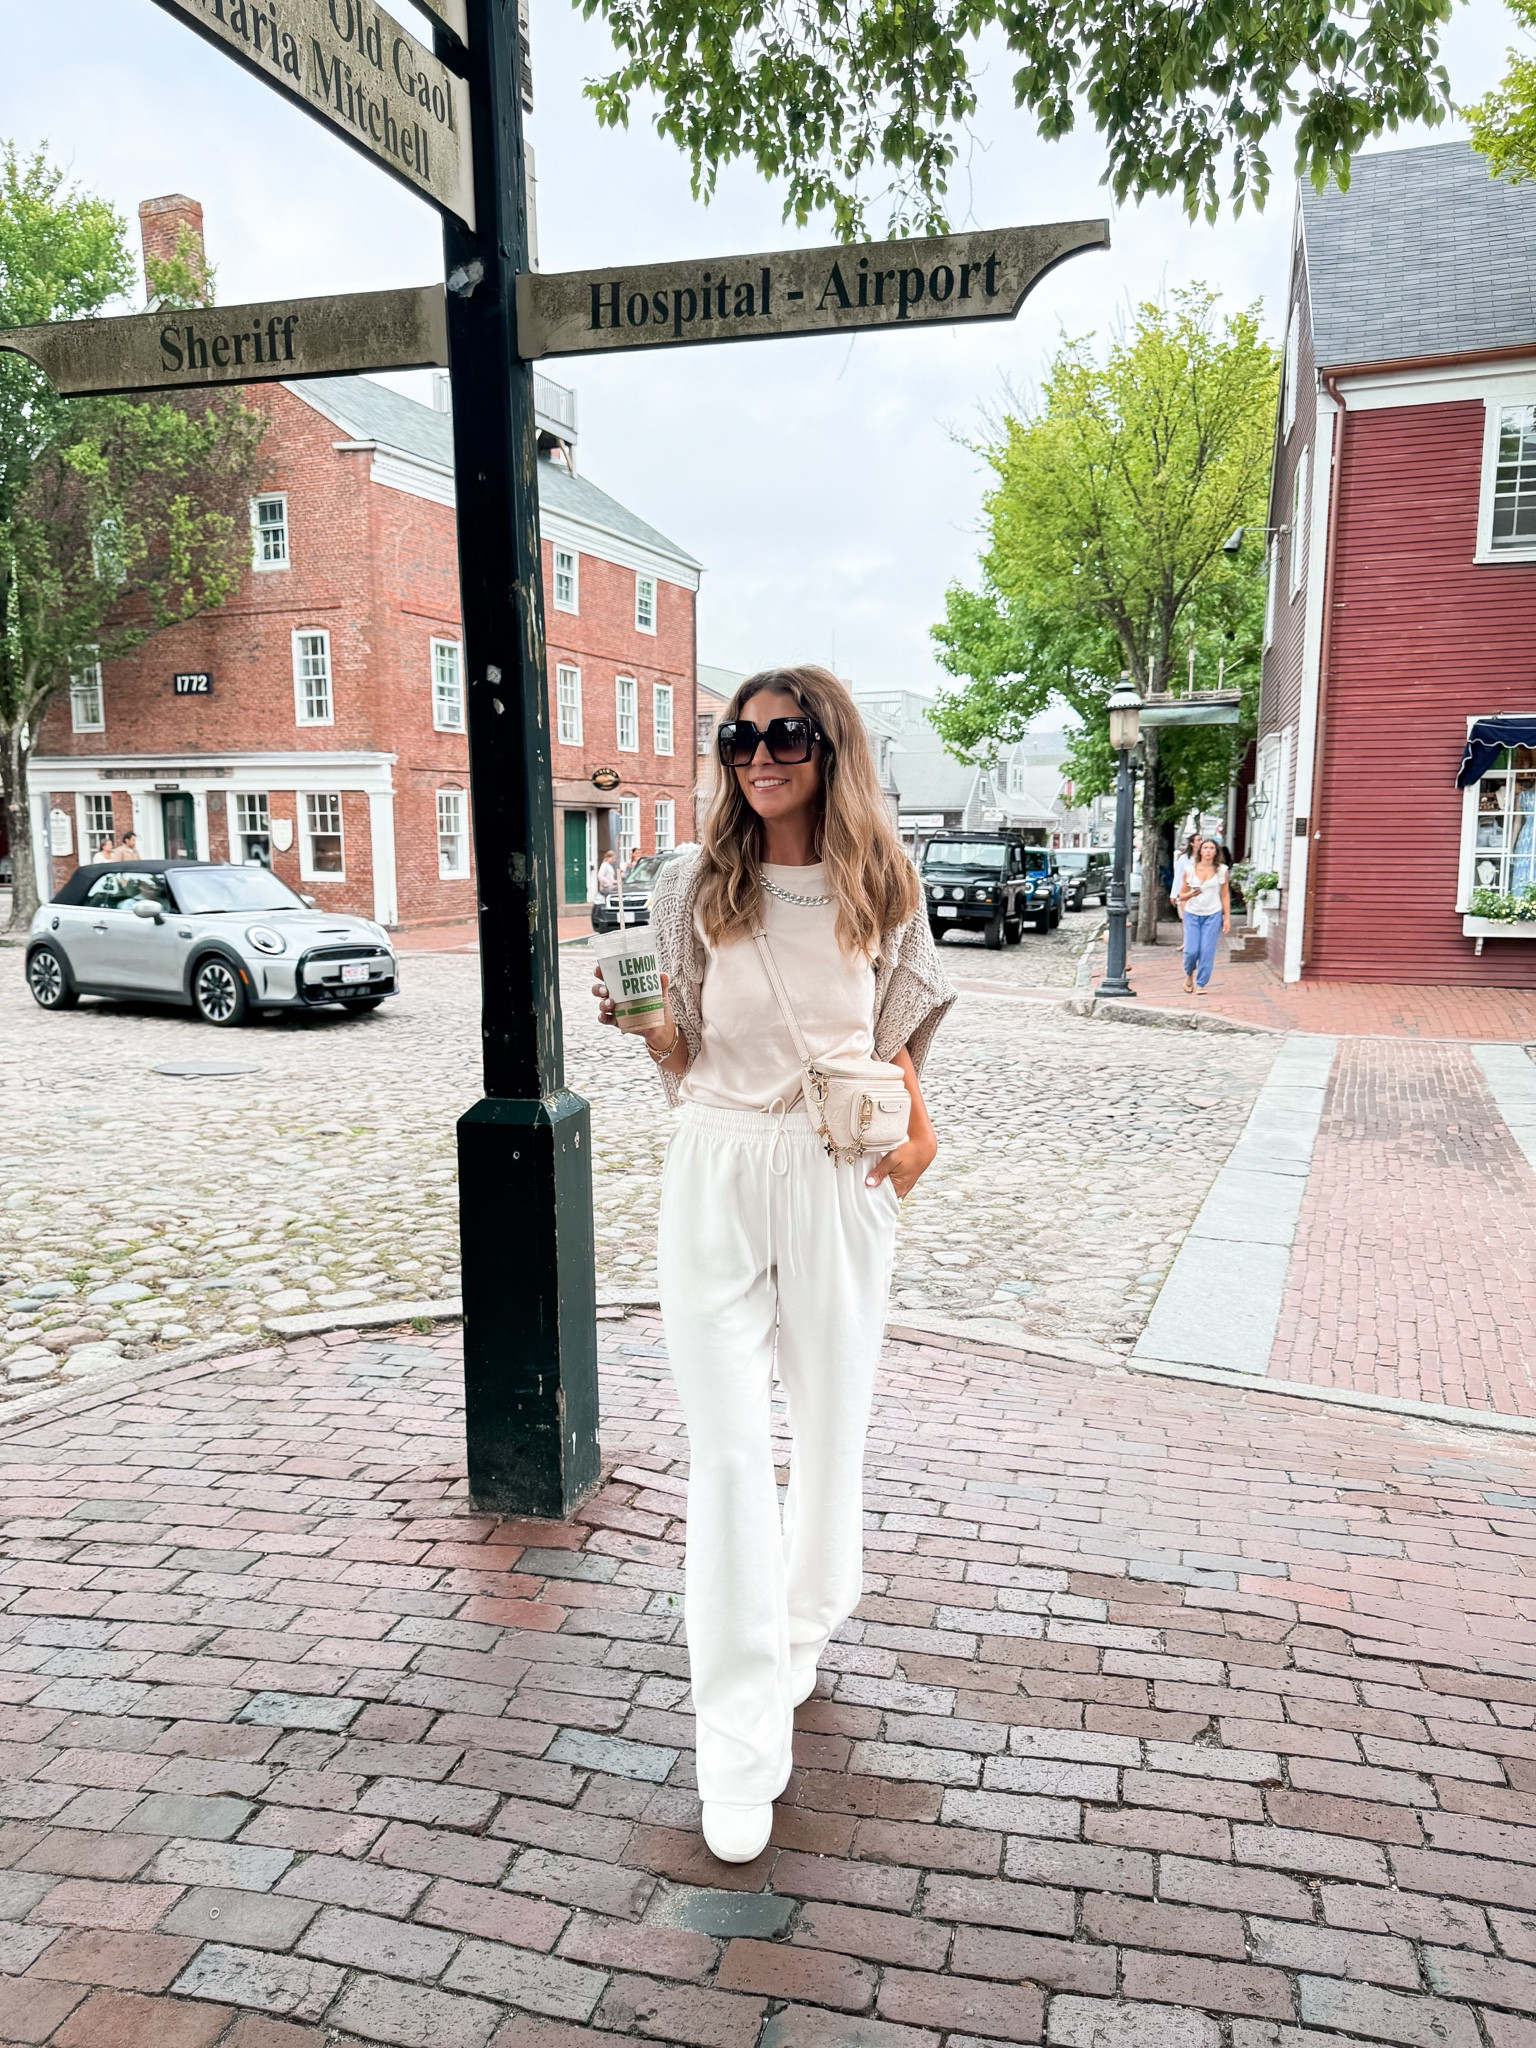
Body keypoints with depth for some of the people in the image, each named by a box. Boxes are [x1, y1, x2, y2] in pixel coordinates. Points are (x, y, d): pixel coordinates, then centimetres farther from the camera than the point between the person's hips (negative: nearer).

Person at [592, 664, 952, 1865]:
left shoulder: (881, 890, 2)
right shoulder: (697, 887, 0)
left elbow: (894, 1037, 11)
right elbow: (680, 1052, 5)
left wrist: (915, 1133, -5)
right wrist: (642, 1020, -16)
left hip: (839, 1181, 1)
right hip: (718, 1178, -1)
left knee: (833, 1428, 13)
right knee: (728, 1451, -2)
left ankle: (800, 1634, 41)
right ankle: (742, 1741, 8)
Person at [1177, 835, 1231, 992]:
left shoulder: (1222, 870, 2)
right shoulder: (1189, 869, 1)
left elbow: (1225, 896, 7)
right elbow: (1181, 895, 7)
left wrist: (1227, 918, 4)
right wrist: (1191, 894, -16)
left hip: (1213, 915, 0)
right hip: (1192, 914, 0)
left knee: (1207, 951, -5)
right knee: (1191, 950, -8)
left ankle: (1200, 984, 6)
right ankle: (1189, 975, 23)